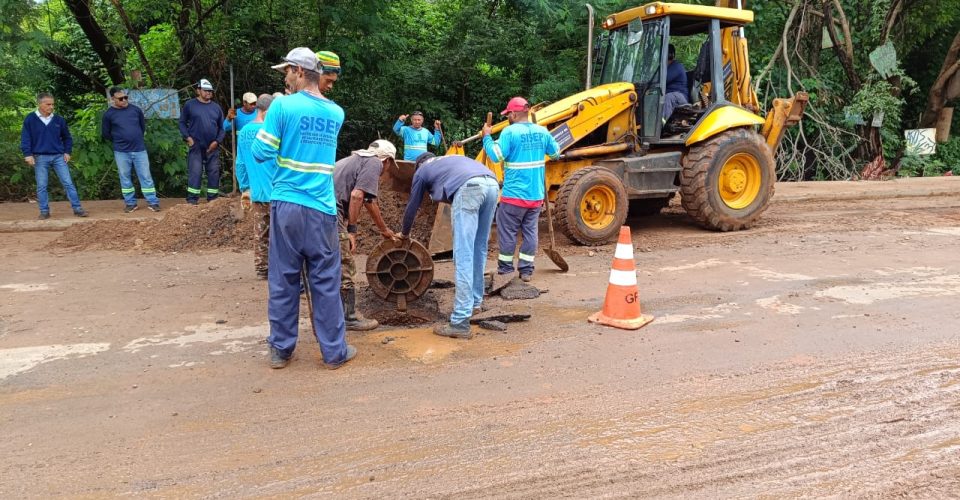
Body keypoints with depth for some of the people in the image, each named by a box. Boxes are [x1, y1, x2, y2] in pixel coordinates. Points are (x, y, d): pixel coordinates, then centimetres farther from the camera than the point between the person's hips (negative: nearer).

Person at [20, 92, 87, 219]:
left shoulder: (59, 120, 5)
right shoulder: (30, 120, -1)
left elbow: (67, 137, 15)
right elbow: (25, 138, -1)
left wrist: (67, 152, 7)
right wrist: (28, 154, -9)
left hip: (59, 157, 1)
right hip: (40, 158, -1)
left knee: (68, 183, -2)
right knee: (41, 186, 4)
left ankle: (77, 208, 0)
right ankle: (44, 211, 12)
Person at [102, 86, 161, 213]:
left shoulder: (136, 109, 1)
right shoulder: (109, 114, -3)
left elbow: (143, 126, 16)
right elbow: (105, 133, 7)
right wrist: (119, 141, 11)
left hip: (139, 149, 0)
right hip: (121, 152, 0)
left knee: (146, 176, 1)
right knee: (125, 178, 8)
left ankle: (153, 202, 5)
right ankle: (130, 203, 18)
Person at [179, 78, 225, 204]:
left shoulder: (216, 107, 10)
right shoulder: (190, 105, 1)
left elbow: (221, 127, 12)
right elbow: (182, 122, 5)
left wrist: (217, 141, -2)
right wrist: (187, 137, -9)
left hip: (212, 147, 4)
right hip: (196, 146, -4)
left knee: (214, 174, 6)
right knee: (195, 173, -7)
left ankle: (213, 200, 15)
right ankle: (192, 201, -5)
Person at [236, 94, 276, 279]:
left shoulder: (244, 132, 8)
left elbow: (240, 164, 12)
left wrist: (245, 189, 20)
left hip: (256, 193, 6)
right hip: (275, 192, -6)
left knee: (260, 232, 12)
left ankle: (261, 269, 19)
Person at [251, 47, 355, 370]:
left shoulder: (283, 106, -6)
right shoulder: (336, 113, 9)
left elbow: (262, 153, -5)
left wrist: (264, 124, 13)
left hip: (287, 205, -2)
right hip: (322, 209, 2)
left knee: (283, 280, 8)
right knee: (326, 282, 7)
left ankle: (281, 349, 18)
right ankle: (334, 352, 14)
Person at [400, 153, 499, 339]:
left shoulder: (422, 170, 29)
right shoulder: (452, 159, 44)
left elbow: (412, 206, 36)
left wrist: (405, 233, 54)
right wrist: (485, 229, 38)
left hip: (469, 188, -6)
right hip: (492, 184, 6)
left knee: (463, 256, -7)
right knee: (479, 249, 20)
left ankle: (460, 323, -9)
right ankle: (475, 302, 35)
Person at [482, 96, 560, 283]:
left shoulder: (510, 131, -14)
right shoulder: (542, 131, 5)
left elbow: (496, 156, -18)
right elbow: (556, 153, 16)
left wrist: (487, 137, -6)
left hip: (514, 194, -5)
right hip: (536, 194, 5)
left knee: (508, 232, 7)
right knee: (530, 231, 10)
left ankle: (505, 269, 14)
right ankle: (526, 270, 13)